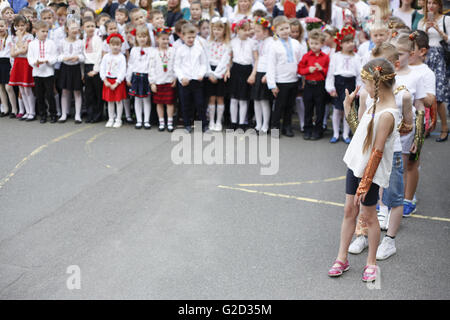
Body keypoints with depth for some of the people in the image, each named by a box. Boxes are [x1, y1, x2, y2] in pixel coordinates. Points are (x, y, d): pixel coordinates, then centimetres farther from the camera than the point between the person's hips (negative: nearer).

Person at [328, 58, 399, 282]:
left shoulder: (387, 114, -24)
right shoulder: (377, 103, 3)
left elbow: (377, 152, -23)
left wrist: (365, 184, -20)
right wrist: (348, 106, 11)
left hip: (371, 172, -8)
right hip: (356, 165, 8)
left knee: (368, 215, 6)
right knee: (349, 211, 13)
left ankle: (371, 263, 24)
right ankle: (342, 258, 24)